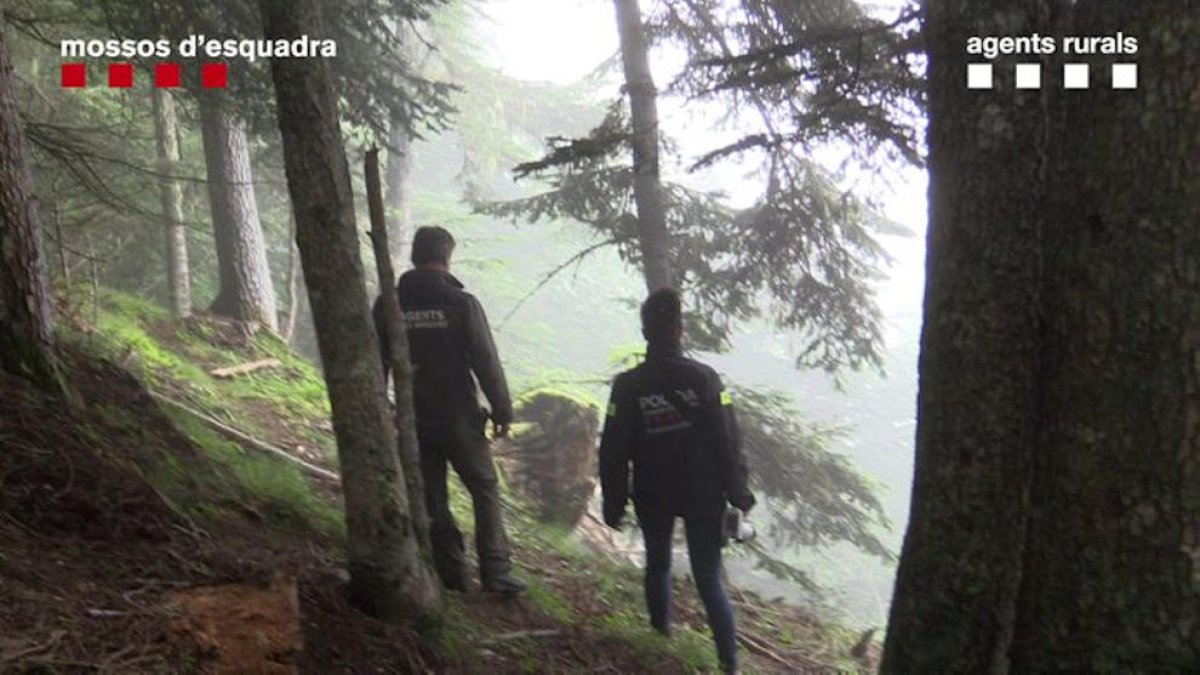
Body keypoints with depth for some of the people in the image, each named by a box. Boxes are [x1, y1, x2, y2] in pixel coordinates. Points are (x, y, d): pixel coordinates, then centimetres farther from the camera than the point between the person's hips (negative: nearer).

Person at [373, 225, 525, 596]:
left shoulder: (388, 305, 0)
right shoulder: (461, 303, -12)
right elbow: (486, 361, -11)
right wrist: (502, 411, -1)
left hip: (413, 420, 3)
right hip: (459, 417, -3)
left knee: (432, 498, 11)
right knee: (484, 488, 8)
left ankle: (452, 574, 14)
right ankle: (496, 572, 3)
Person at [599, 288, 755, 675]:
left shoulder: (628, 386, -10)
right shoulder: (703, 378, -12)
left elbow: (613, 452, -4)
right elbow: (728, 443, -9)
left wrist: (613, 504, 7)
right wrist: (738, 494, 1)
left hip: (653, 497, 1)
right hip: (703, 495, -1)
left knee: (657, 563, 23)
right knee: (709, 580, 4)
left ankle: (662, 631, 36)